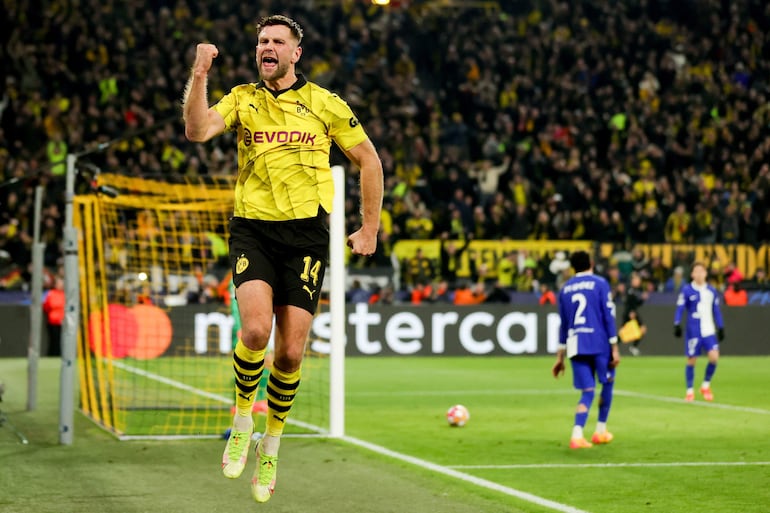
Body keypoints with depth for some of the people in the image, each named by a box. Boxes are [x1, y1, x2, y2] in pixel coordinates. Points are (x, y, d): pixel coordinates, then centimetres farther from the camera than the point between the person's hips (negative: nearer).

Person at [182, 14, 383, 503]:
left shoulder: (325, 104, 6)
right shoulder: (242, 99, 7)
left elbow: (368, 159, 14)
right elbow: (198, 131, -10)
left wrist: (370, 230, 12)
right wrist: (200, 74, -19)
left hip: (306, 233, 0)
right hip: (253, 229, 0)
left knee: (290, 352, -2)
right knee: (256, 330, -22)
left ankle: (271, 448, 20)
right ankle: (242, 418, 6)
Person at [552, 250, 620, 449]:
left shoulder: (565, 289, 12)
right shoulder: (600, 284, 0)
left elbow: (563, 324, 15)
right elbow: (609, 316, -6)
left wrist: (560, 356, 19)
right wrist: (615, 348, -3)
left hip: (576, 346, 3)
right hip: (599, 343, -3)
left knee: (587, 392, 4)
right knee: (607, 383, 18)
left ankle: (577, 435, -14)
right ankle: (600, 431, 21)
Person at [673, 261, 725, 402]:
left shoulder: (711, 290, 9)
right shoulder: (687, 290, -4)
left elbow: (716, 311, 16)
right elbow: (680, 309, -6)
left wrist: (721, 327, 15)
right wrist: (677, 325, -17)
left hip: (709, 330, 3)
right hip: (693, 331, -3)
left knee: (714, 357, -10)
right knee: (691, 360, 1)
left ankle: (706, 385, 12)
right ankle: (689, 391, 15)